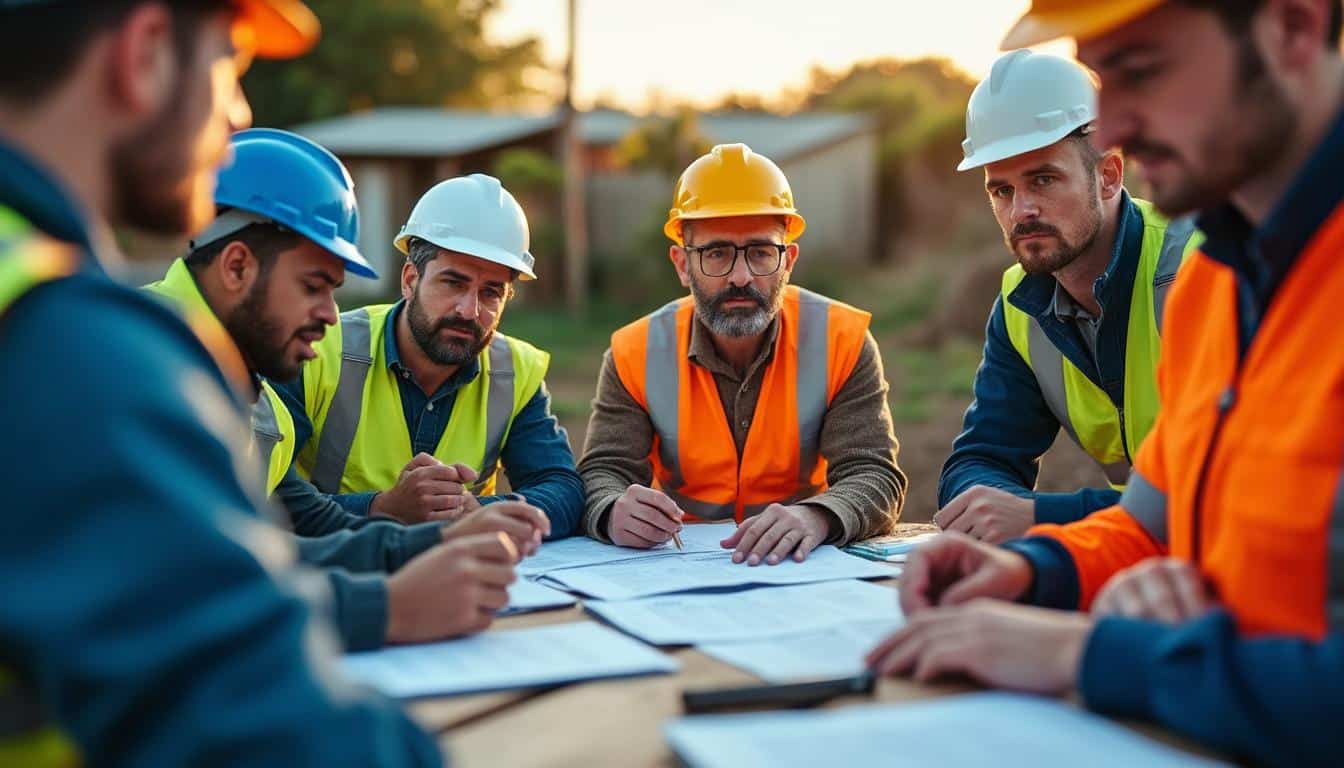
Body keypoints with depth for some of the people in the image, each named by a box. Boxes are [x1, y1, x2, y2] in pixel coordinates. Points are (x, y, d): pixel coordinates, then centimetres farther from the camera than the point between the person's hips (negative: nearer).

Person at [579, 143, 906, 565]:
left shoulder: (843, 340, -7)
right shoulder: (635, 354, -4)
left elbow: (874, 476, -12)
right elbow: (601, 476, -7)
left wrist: (815, 518, -35)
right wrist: (616, 514, -32)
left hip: (804, 564, 0)